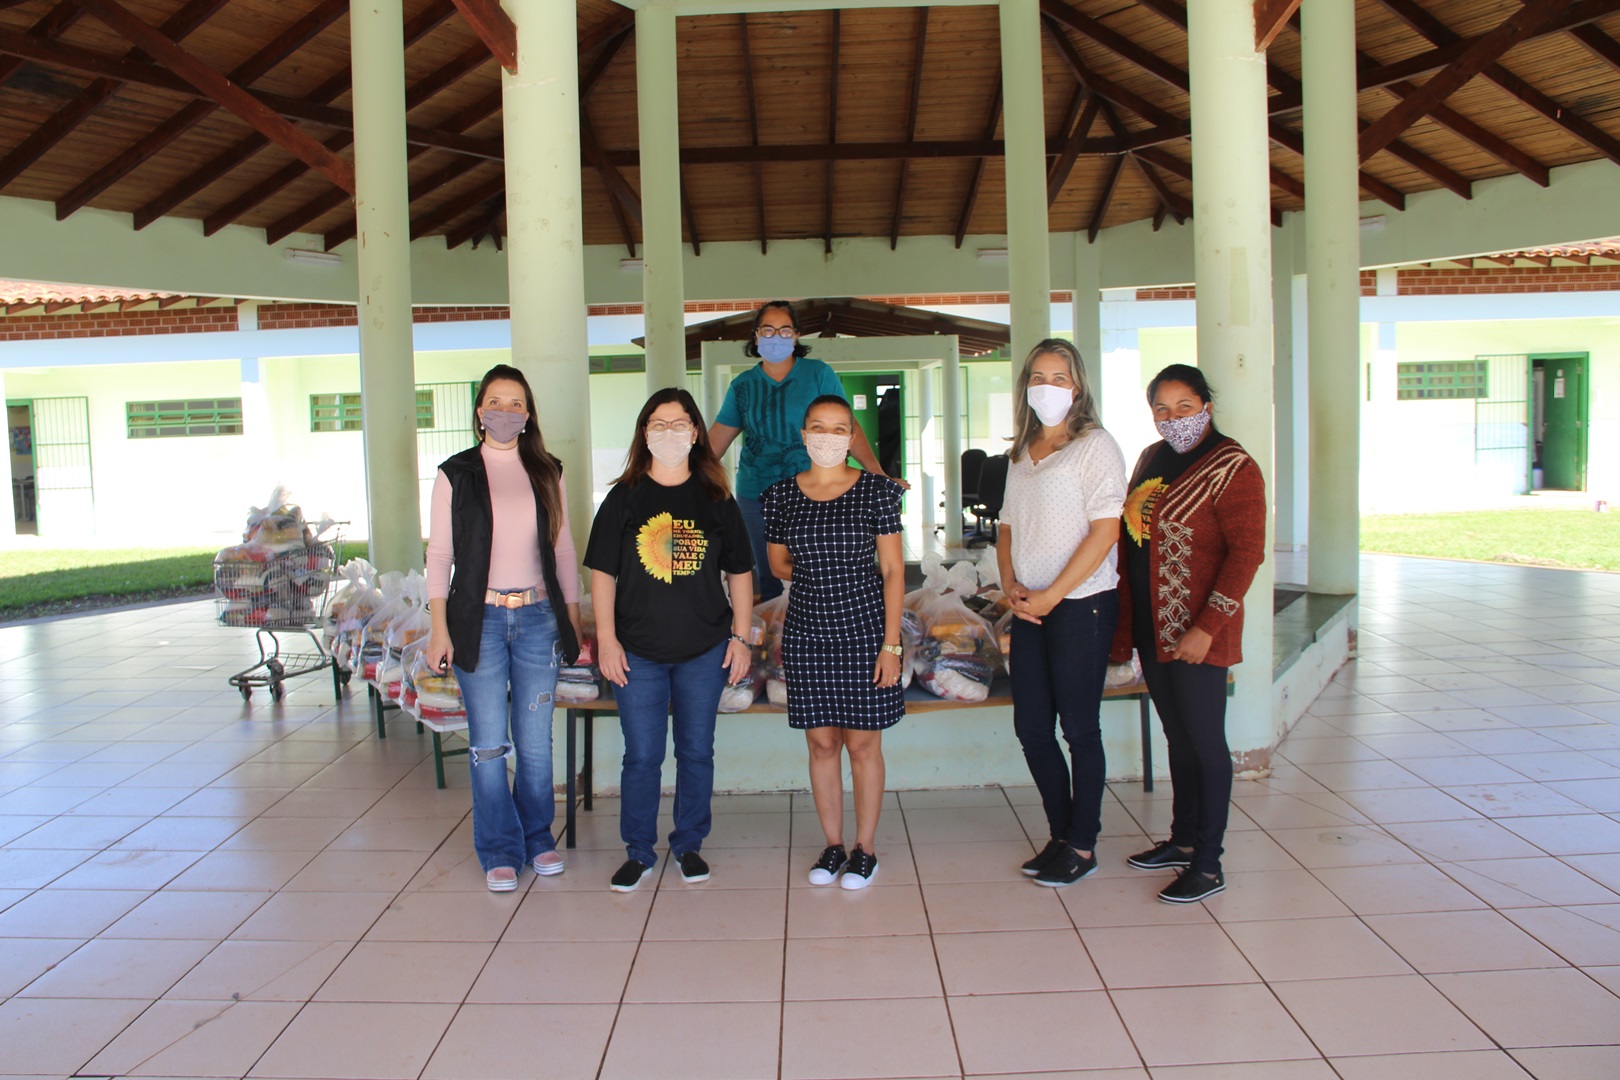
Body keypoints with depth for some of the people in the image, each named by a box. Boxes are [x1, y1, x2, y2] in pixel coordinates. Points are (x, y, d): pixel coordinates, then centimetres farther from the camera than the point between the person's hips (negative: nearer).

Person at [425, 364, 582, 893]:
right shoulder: (456, 473, 2)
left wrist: (572, 617, 9)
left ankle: (537, 836, 25)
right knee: (488, 743, 3)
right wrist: (438, 627, -6)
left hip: (537, 618, 2)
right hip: (479, 620, -2)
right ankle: (500, 851, 17)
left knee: (536, 741, 6)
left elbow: (563, 549, 12)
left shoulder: (547, 473, 8)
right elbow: (439, 552, 0)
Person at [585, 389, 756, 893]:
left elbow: (740, 572, 6)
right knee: (641, 756, 5)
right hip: (638, 651, -1)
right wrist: (606, 639, -5)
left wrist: (741, 636, 2)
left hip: (704, 650, 1)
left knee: (696, 752, 10)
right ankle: (638, 852, 21)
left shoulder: (716, 500, 3)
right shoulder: (624, 498, 0)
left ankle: (689, 846, 27)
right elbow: (603, 573, 0)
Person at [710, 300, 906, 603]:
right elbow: (715, 441, 10)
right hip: (755, 496, 2)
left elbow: (847, 426, -2)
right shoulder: (742, 385, 9)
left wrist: (877, 473, -13)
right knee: (769, 582, 7)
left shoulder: (819, 373, 3)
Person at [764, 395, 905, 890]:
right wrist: (820, 572, 2)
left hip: (864, 628, -2)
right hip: (807, 631, 2)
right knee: (822, 742, 9)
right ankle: (833, 845, 24)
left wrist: (891, 644, -8)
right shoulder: (780, 495, 3)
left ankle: (865, 848, 20)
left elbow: (892, 570, -3)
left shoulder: (876, 490, -3)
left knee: (863, 742, 5)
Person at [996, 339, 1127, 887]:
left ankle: (1083, 846, 16)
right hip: (1029, 607, 7)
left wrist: (1050, 596, -14)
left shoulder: (1095, 446, -6)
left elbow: (1105, 530, -13)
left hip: (1081, 603, -7)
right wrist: (1011, 584, -2)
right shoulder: (1022, 453, 15)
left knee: (1079, 728, 2)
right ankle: (1060, 834, 24)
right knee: (1031, 727, 9)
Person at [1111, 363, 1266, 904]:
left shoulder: (1231, 467, -12)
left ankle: (1208, 865, 11)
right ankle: (1182, 840, 31)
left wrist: (1207, 627, -22)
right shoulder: (1152, 459, 11)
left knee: (1204, 742, 1)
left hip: (1197, 634, -7)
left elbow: (1247, 552, -17)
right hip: (1152, 627, 7)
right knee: (1177, 737, 17)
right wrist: (1125, 624, 12)